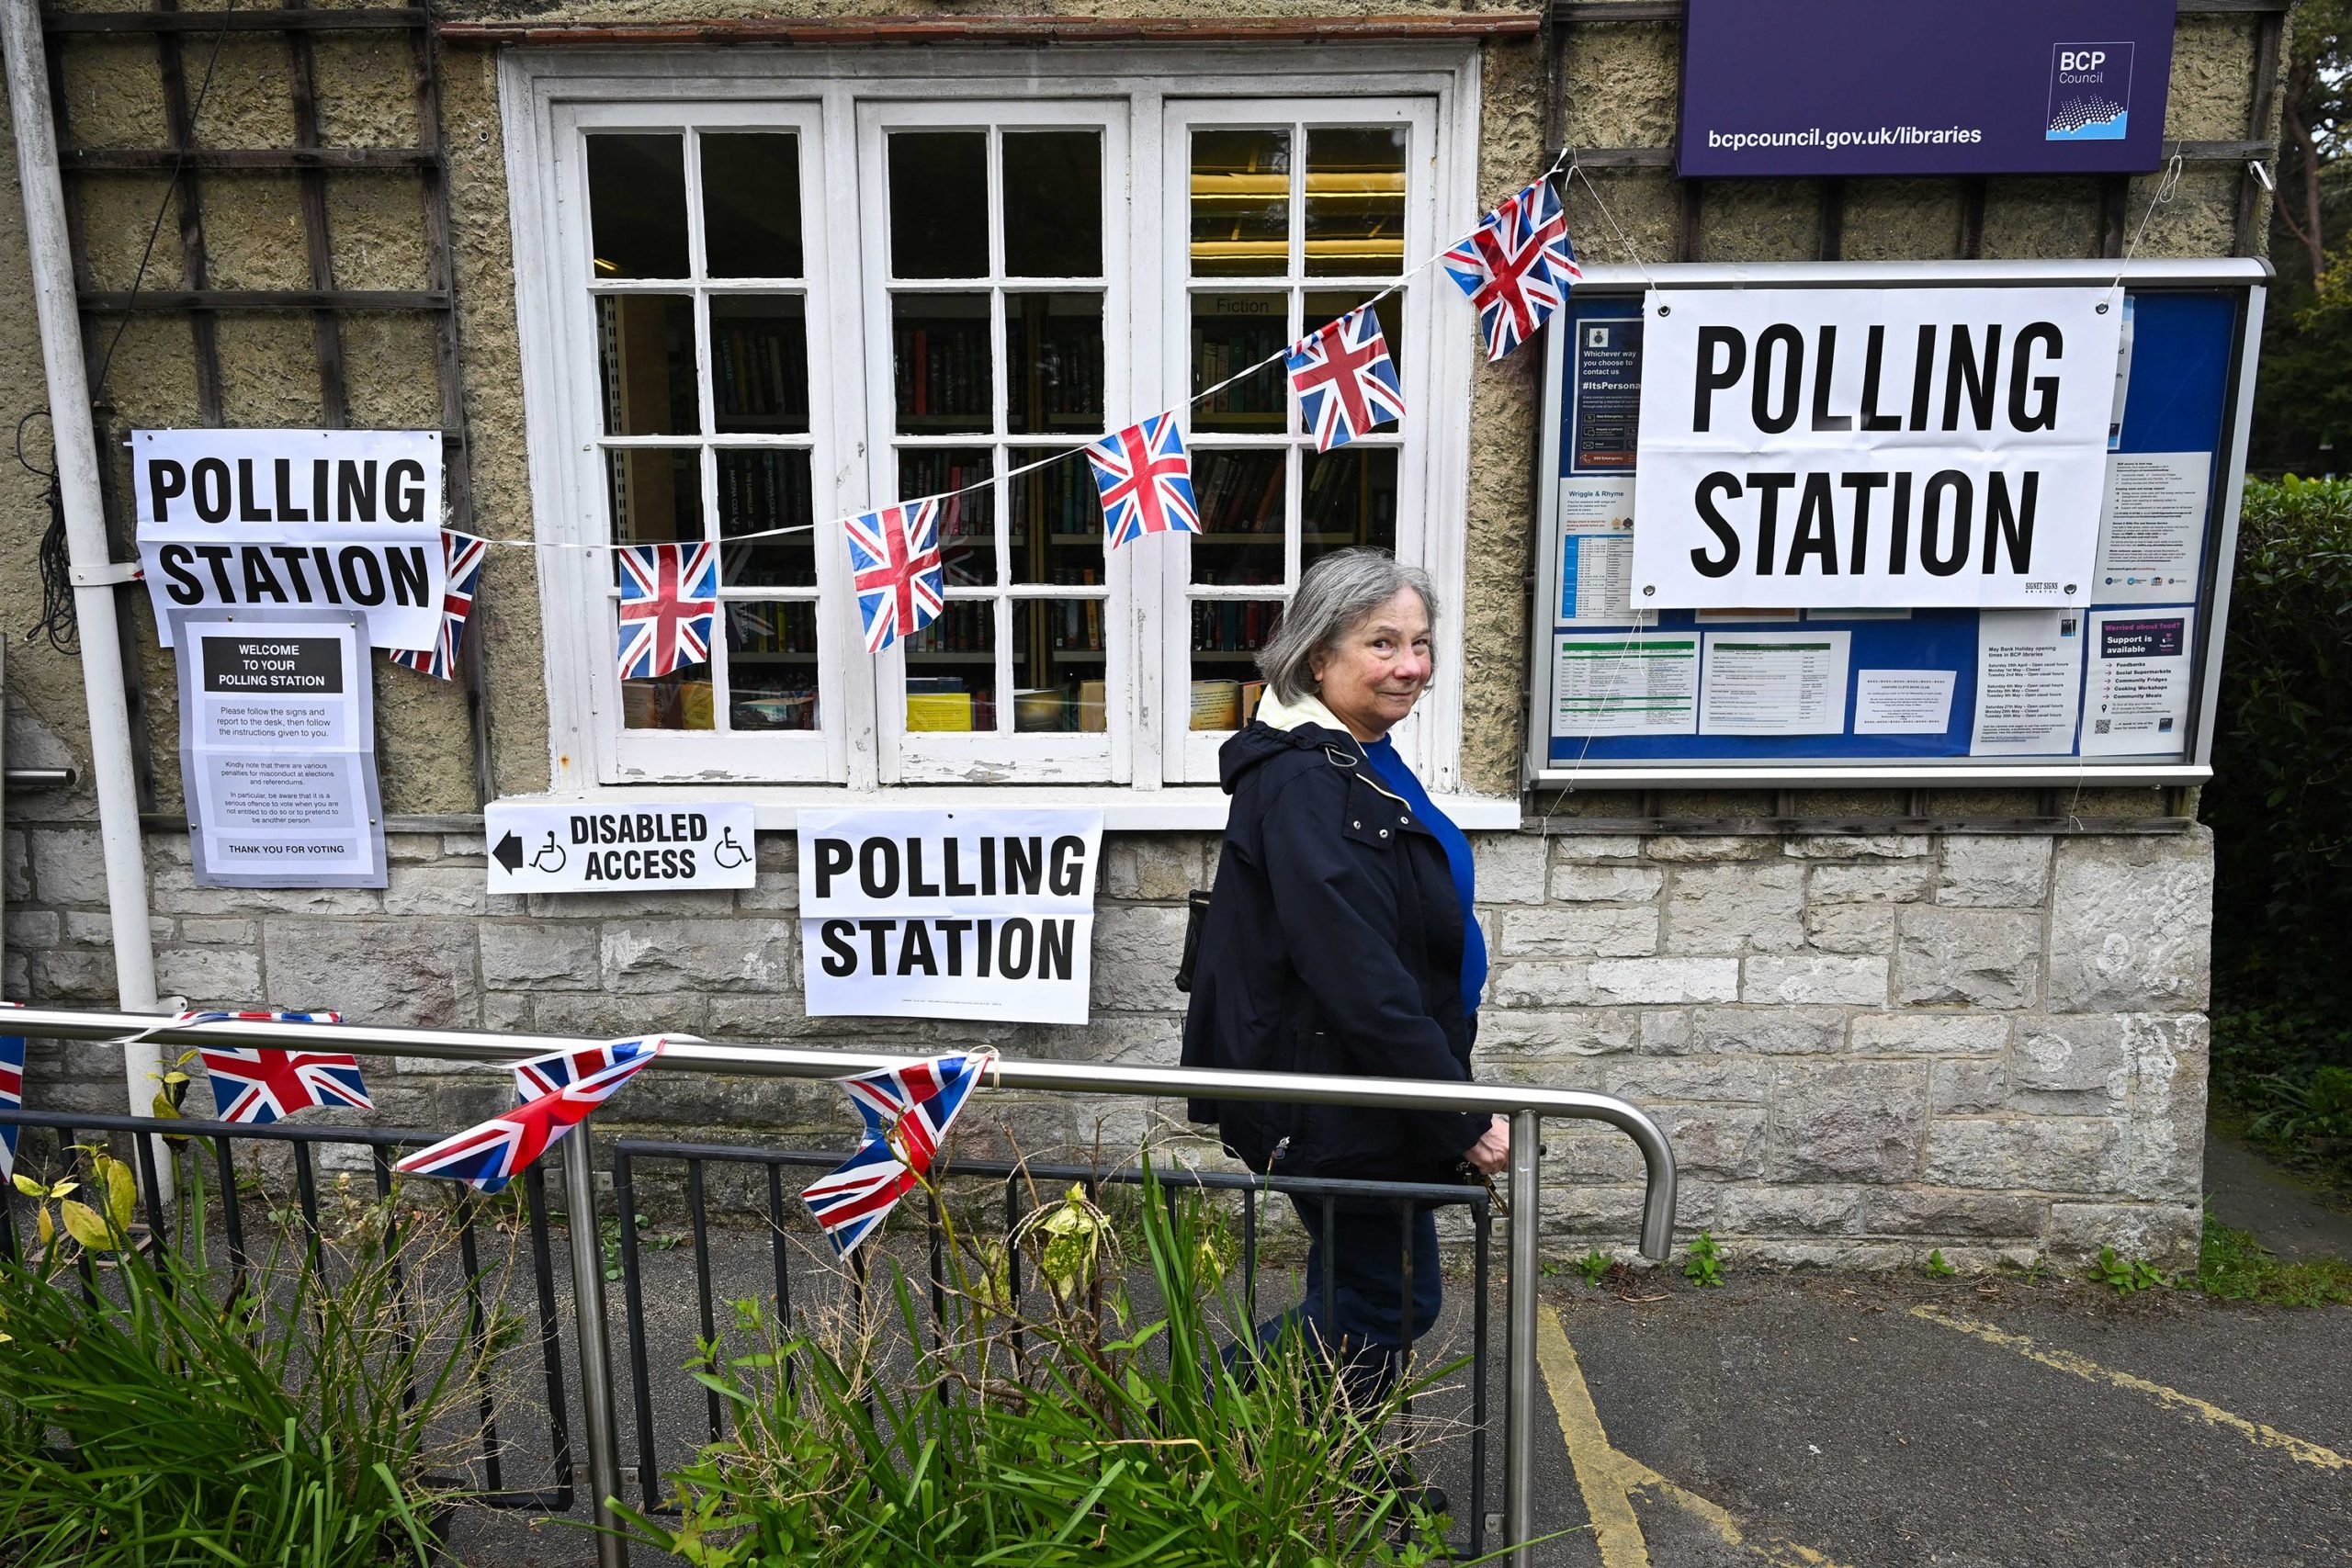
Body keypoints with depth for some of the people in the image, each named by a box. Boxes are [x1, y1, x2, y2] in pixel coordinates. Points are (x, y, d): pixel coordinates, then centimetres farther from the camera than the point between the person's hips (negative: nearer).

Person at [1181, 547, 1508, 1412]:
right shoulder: (1304, 783, -24)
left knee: (1391, 1301, 21)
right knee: (1383, 1309, 6)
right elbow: (1362, 983, -28)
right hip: (1339, 1112, -10)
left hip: (1373, 1107, 10)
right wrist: (1464, 1120, -23)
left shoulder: (1361, 764, 10)